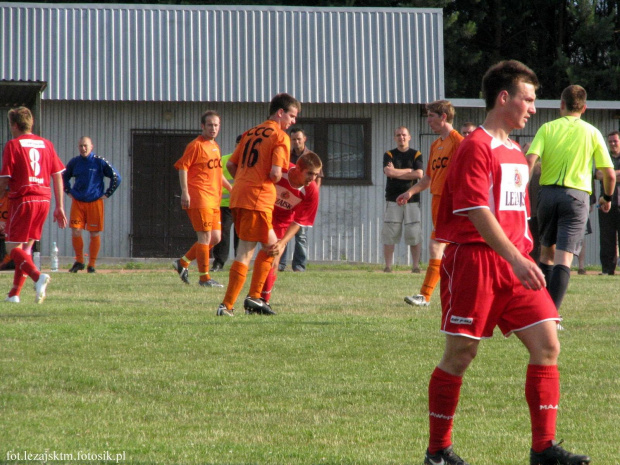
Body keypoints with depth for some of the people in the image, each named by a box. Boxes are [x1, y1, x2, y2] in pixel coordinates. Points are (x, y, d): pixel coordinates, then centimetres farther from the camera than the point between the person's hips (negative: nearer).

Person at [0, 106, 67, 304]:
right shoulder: (46, 144, 12)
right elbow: (58, 176, 10)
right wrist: (60, 207, 11)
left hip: (23, 199, -6)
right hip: (44, 199, 6)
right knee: (26, 247, 15)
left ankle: (38, 276, -29)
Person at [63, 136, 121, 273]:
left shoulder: (99, 162, -5)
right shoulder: (74, 162, 5)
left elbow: (116, 178, -1)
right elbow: (64, 177, 25)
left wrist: (107, 194, -3)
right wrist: (69, 192, 14)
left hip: (95, 202, -2)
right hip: (77, 202, 2)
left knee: (94, 234, 1)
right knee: (75, 231, -7)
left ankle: (92, 265, 10)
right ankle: (79, 261, 9)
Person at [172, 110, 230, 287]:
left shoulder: (215, 146, 18)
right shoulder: (196, 145, -8)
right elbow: (182, 167, -14)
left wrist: (231, 188, 28)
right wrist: (185, 192, -21)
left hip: (213, 199, 9)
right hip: (199, 198, -9)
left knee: (215, 238, 8)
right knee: (205, 236, -7)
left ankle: (182, 262, 19)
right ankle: (204, 278, -1)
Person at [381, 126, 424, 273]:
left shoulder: (416, 155, 8)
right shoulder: (389, 155, 9)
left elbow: (419, 174, -8)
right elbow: (388, 171, -11)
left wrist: (396, 172, -7)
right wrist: (410, 171, -9)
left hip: (412, 199, 0)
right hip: (393, 200, 0)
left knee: (414, 233, -4)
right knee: (389, 233, -3)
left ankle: (416, 266, 1)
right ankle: (388, 266, 1)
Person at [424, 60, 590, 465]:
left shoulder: (515, 152, 18)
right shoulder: (476, 147, -10)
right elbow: (477, 212, -20)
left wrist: (524, 258, 17)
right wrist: (516, 259, -27)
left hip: (513, 263, 8)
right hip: (475, 260, -8)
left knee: (547, 345, -4)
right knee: (460, 354, -1)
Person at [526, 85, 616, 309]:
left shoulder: (547, 128, 4)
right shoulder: (592, 133, 5)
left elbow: (530, 161, -11)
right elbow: (609, 174, 4)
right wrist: (607, 197, 21)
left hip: (548, 193, 2)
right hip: (576, 196, -2)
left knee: (547, 251, 20)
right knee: (563, 259, -7)